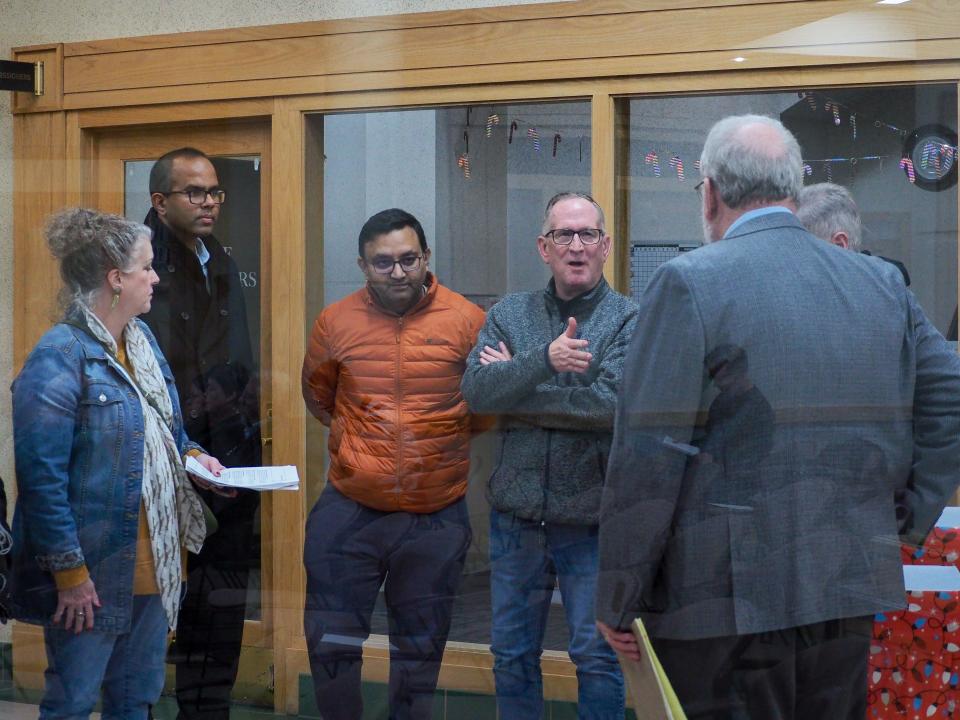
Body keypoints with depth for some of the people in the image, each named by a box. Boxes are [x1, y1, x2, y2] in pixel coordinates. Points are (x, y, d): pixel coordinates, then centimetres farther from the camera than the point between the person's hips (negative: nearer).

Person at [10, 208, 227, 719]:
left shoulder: (141, 338, 10)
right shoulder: (59, 357, -17)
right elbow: (42, 476, -20)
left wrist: (193, 456, 4)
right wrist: (69, 571, -20)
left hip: (154, 561, 8)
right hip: (91, 573, -8)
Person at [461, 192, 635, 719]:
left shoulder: (629, 320, -5)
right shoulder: (509, 314, 5)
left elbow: (613, 402, -21)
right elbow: (475, 391, -10)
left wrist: (513, 391, -11)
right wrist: (544, 359, -26)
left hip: (590, 521, -4)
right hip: (516, 517, 4)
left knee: (597, 657, 2)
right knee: (512, 655, 13)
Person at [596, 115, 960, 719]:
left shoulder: (689, 283, -10)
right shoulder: (883, 283, 7)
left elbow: (648, 459, -13)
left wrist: (618, 601, -7)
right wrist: (911, 518, 11)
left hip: (726, 601, -5)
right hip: (851, 594, 6)